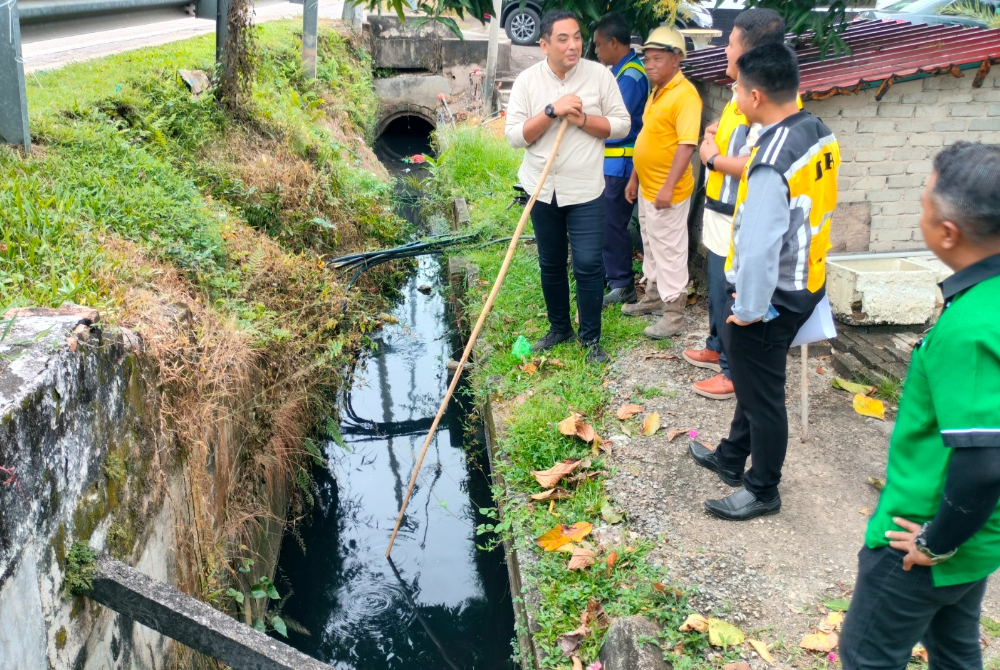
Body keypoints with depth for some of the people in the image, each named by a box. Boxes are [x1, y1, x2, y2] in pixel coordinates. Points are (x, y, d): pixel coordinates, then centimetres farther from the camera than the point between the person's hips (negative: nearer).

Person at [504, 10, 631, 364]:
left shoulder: (599, 75, -6)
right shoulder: (527, 80, -4)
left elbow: (622, 124, -4)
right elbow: (515, 136, -9)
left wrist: (583, 120, -19)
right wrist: (552, 111, -21)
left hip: (585, 189, -2)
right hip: (542, 188, 2)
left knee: (588, 264, -3)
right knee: (550, 264, 14)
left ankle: (591, 338, 13)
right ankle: (560, 328, 32)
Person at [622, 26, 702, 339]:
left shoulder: (684, 95, -18)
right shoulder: (657, 91, 12)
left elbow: (687, 144, -25)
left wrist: (668, 187, -28)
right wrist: (635, 177, 20)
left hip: (667, 191, -9)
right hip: (647, 188, 9)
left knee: (669, 251, -2)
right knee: (651, 246, 20)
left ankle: (674, 313, 6)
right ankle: (654, 296, 35)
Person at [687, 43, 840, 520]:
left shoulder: (772, 163, -29)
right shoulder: (819, 134, 0)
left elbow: (759, 247, -30)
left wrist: (748, 308, -17)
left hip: (771, 298, -9)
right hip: (805, 285, 9)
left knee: (761, 394, 9)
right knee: (754, 381, 24)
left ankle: (763, 491, 27)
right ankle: (732, 459, 44)